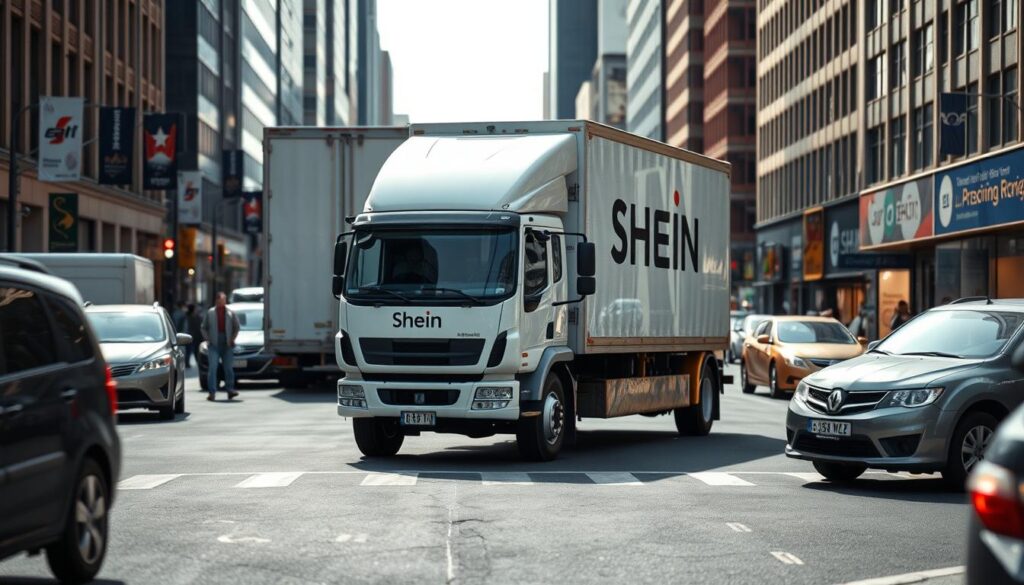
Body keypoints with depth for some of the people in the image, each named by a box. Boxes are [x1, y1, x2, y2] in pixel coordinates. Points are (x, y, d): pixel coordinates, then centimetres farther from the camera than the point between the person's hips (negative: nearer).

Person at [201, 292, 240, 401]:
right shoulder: (210, 313, 4)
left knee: (228, 368, 6)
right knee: (212, 368, -9)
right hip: (214, 345, -1)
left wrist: (232, 339, 3)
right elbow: (203, 327, 10)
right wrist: (208, 339, -1)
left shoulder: (231, 313, 5)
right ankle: (212, 392, -12)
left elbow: (237, 327, 13)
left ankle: (230, 390, 15)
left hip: (226, 344, 2)